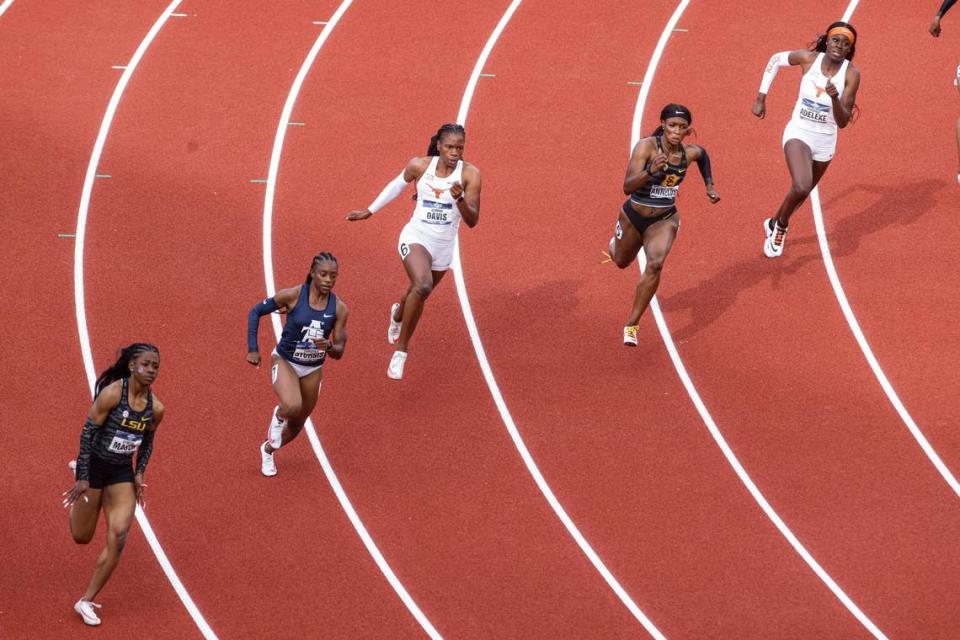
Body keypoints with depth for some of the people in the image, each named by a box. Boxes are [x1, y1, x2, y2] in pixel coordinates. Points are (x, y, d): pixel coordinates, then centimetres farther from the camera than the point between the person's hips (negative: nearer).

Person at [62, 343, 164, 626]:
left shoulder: (155, 408, -6)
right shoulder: (112, 393, -21)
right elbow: (88, 432, -17)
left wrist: (139, 473, 2)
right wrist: (83, 477, -19)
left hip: (122, 472, 4)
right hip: (95, 466, -4)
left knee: (118, 536, -11)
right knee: (82, 537, 9)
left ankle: (86, 601, 1)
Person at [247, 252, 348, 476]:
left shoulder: (339, 308, -12)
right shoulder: (293, 295, -20)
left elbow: (339, 353, -8)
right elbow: (255, 312, -8)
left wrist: (328, 346, -31)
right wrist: (252, 349, -13)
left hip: (313, 369, 4)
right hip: (285, 362, -4)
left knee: (297, 425, 16)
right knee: (292, 407, -34)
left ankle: (268, 450, 47)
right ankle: (279, 415, 3)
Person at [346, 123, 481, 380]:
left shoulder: (470, 174, -12)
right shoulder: (420, 166, -9)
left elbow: (472, 221, -14)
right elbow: (397, 185, 12)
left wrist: (459, 198, -32)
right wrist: (370, 211, 18)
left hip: (444, 246, 3)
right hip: (416, 237, -3)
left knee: (417, 295, 23)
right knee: (422, 286, -31)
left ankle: (398, 314, 63)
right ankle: (401, 351, -19)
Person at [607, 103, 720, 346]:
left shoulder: (690, 152, -12)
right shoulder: (646, 146, -25)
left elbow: (703, 155, 16)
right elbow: (628, 187, -33)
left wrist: (709, 185, 10)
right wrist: (651, 170, -48)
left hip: (664, 219, 1)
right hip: (633, 216, -1)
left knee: (655, 264, -26)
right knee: (621, 262, 25)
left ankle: (632, 325, -17)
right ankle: (616, 242, 65)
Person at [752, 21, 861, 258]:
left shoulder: (851, 74, -15)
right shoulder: (809, 58, -14)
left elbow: (843, 122, -16)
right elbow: (775, 60, 6)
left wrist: (834, 97, -35)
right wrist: (761, 97, 5)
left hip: (825, 140, 2)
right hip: (799, 133, -2)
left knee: (802, 191, 20)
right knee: (801, 187, -25)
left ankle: (775, 225, 48)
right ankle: (780, 225, 3)